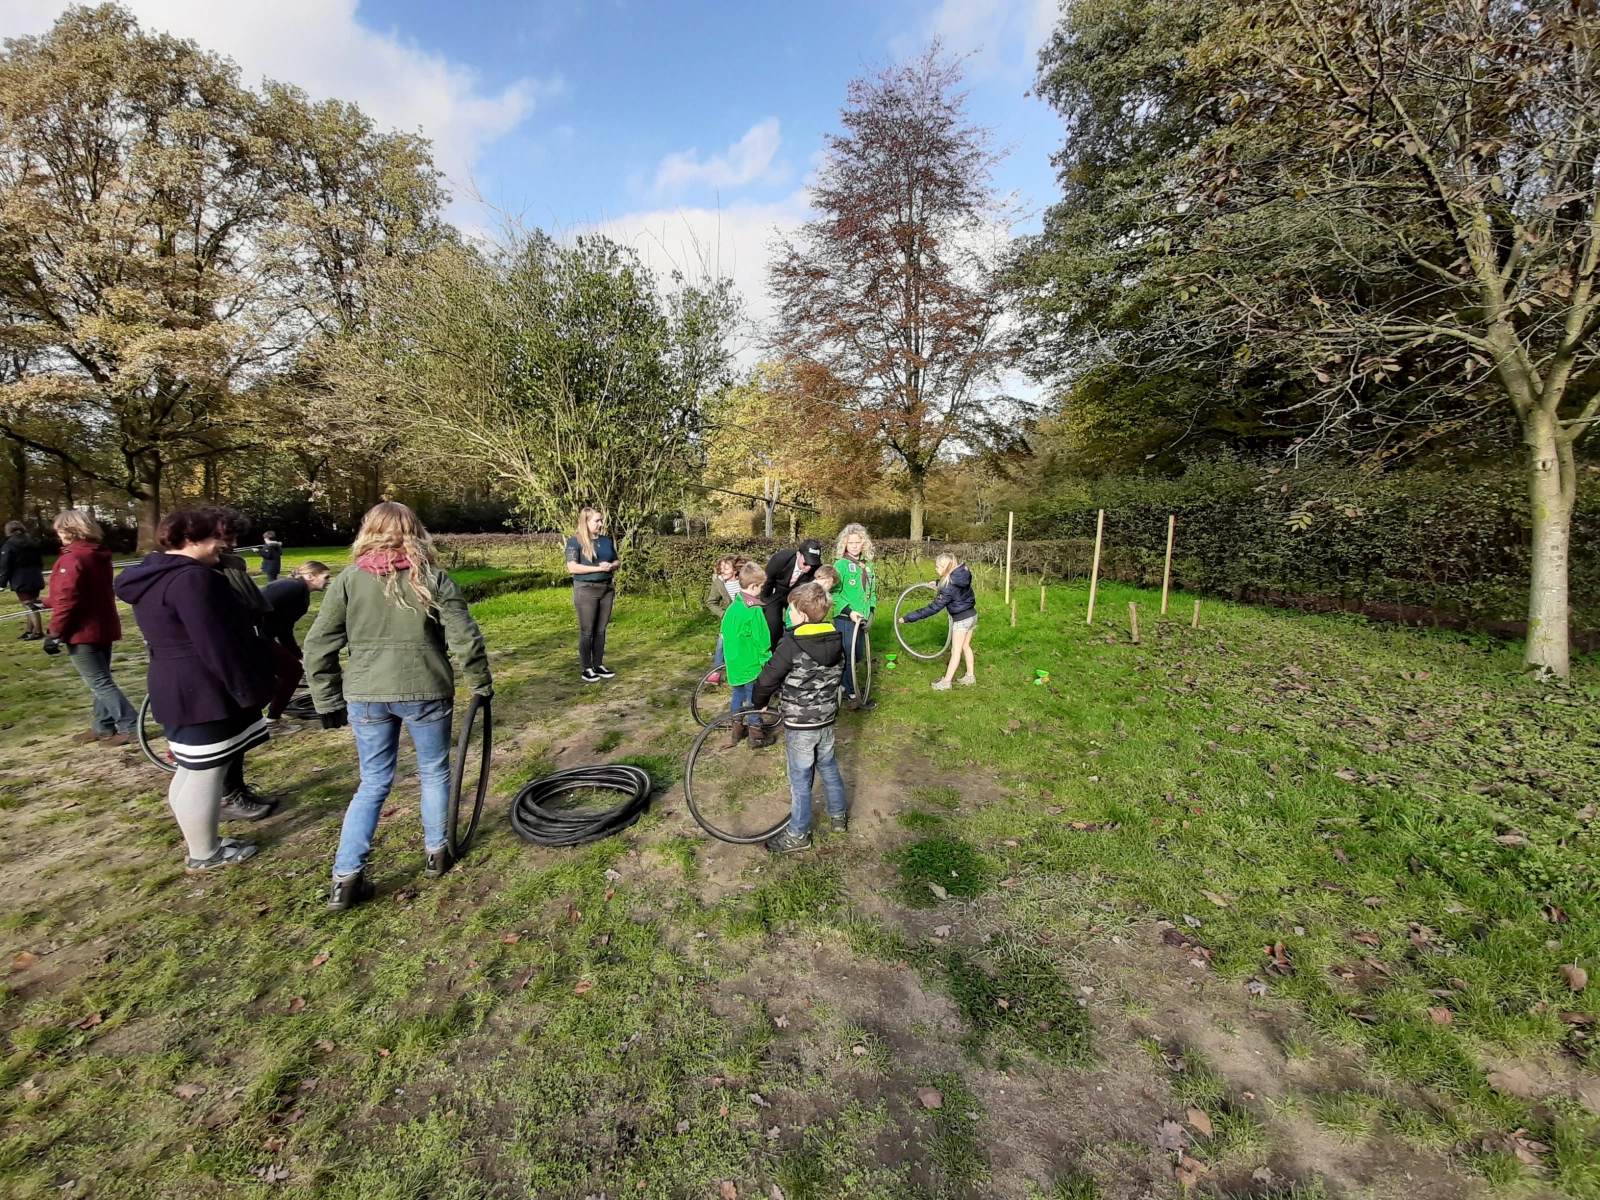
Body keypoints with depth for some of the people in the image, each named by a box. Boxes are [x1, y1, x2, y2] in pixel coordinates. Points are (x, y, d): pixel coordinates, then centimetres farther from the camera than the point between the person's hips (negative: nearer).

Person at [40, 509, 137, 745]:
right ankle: (104, 728, 21)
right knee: (100, 680, 15)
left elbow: (67, 599, -21)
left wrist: (55, 633, -16)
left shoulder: (72, 558, -17)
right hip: (103, 628, 9)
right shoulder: (99, 555, 11)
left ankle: (130, 726, -6)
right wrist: (46, 602, 33)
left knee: (99, 683, -4)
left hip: (82, 631, -9)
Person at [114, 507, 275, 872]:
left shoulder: (154, 576, 14)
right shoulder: (191, 579, -21)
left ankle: (204, 841, 34)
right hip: (201, 692, -11)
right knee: (206, 774, 1)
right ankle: (204, 855, 14)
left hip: (177, 689, 11)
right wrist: (248, 690, -16)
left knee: (193, 771, 20)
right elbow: (216, 645, -23)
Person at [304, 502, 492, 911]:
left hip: (366, 696, 2)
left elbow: (317, 647, 2)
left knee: (373, 784, 15)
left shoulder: (348, 580, 1)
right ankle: (436, 852, 29)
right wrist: (481, 684, 4)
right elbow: (465, 639, -8)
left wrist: (328, 701, 11)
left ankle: (346, 878, 14)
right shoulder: (433, 578, -4)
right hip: (425, 693, -2)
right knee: (434, 773, 17)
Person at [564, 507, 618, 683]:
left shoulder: (607, 540, 10)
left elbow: (617, 562, 16)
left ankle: (599, 665, 19)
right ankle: (587, 669, 8)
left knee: (601, 630, 10)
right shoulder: (575, 541, -7)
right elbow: (572, 567, -15)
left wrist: (612, 566, -8)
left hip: (606, 589, 6)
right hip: (586, 590, -5)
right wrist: (598, 568, -19)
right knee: (587, 631, 0)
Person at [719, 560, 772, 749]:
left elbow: (724, 633, 11)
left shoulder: (732, 607, 2)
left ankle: (735, 731, 31)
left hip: (734, 663, 7)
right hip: (751, 664, -7)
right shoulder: (754, 610, -22)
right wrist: (768, 662, -10)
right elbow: (761, 641, -20)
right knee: (754, 700, 6)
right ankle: (756, 737, 17)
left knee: (737, 695, 20)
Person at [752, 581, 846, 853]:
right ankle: (839, 815, 41)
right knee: (828, 767, 24)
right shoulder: (836, 641, -4)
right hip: (827, 719, 6)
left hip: (799, 724, -6)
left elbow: (767, 679, -15)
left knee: (800, 778, 8)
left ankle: (798, 834, 22)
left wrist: (759, 703, 4)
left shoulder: (791, 645, -23)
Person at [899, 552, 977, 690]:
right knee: (965, 646, 19)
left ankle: (946, 682, 6)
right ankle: (970, 676, 29)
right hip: (972, 615, 8)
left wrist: (908, 618, -26)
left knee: (956, 650, -1)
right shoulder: (962, 573, -8)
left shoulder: (948, 589, -29)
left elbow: (933, 608, -28)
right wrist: (937, 582, 18)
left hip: (961, 619, -8)